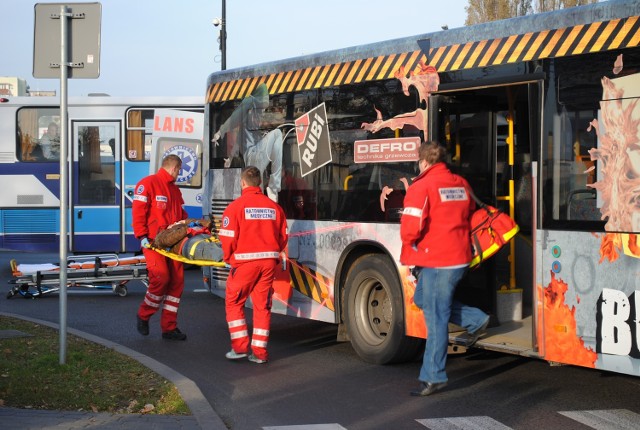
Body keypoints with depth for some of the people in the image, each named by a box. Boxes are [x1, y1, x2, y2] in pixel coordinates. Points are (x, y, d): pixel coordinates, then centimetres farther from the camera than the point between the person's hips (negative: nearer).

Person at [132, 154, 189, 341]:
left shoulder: (175, 189, 22)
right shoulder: (148, 183, -3)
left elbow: (181, 215, 26)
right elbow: (138, 211, -11)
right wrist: (142, 236, -17)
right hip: (153, 241, -8)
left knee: (177, 282, 3)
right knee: (161, 277, -20)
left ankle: (169, 327, 10)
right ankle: (143, 315, 4)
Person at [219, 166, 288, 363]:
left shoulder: (236, 206, -7)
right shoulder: (274, 207, 6)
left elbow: (228, 237, -9)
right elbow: (283, 236, 8)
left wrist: (229, 258, 8)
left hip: (245, 261, -4)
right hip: (269, 261, 4)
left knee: (233, 302, 11)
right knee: (263, 305, 10)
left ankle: (240, 347, 7)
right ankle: (259, 352, 11)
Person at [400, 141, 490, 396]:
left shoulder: (422, 187, -13)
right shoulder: (461, 184, 10)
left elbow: (410, 228, -19)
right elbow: (470, 215, 19)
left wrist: (409, 243, 2)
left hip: (436, 261, -8)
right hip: (460, 257, 8)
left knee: (436, 320, -3)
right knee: (422, 299, 25)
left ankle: (433, 377, 2)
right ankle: (475, 320, 21)